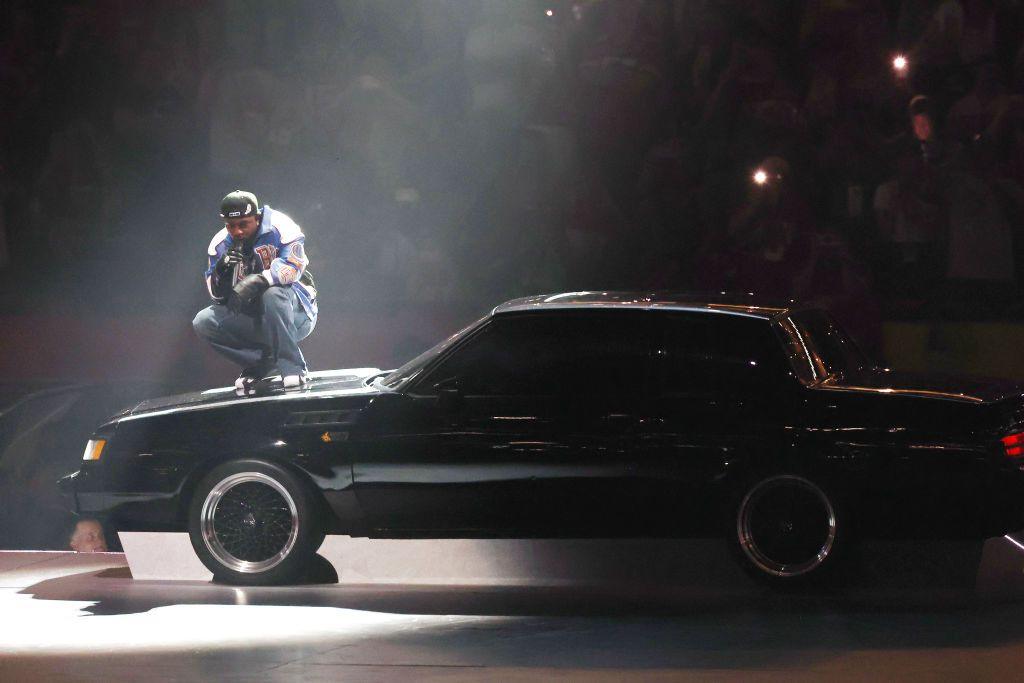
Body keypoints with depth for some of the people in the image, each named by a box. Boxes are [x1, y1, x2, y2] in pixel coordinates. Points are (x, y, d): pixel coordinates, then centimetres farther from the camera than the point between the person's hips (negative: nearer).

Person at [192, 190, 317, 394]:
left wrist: (256, 281, -41)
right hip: (255, 320, 5)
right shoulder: (221, 244, 0)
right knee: (203, 322, -12)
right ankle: (264, 360, -8)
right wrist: (221, 271, -22)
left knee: (272, 294, -37)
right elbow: (218, 295, 0)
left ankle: (292, 368, -28)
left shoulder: (278, 227, -15)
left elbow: (293, 265, -29)